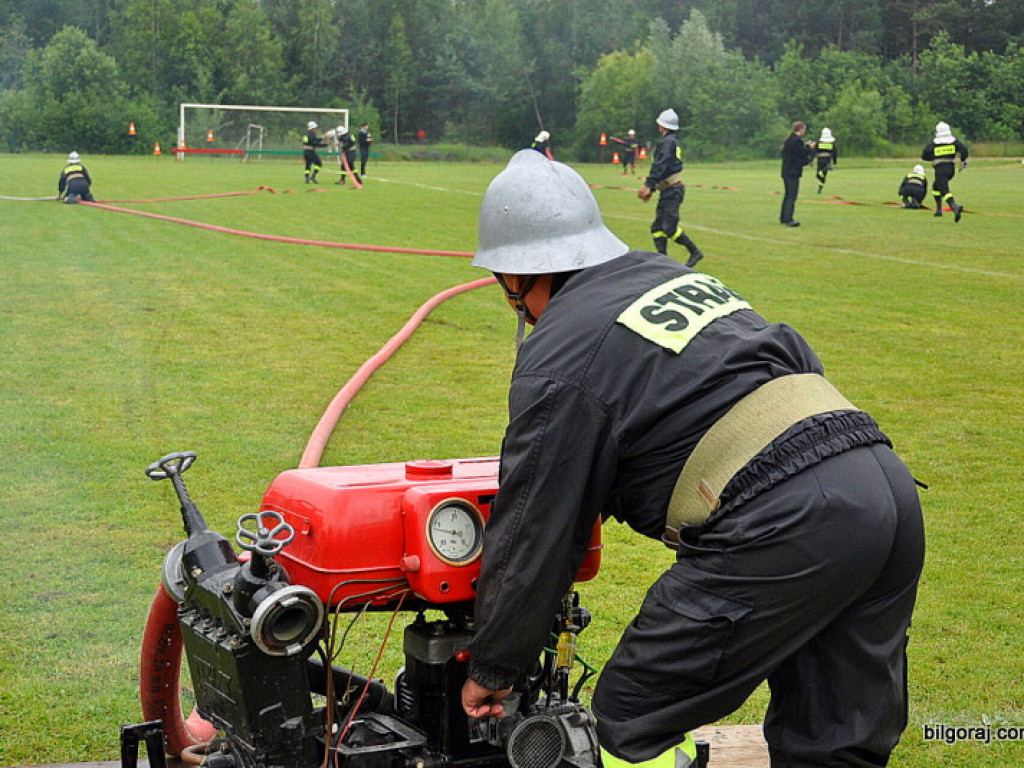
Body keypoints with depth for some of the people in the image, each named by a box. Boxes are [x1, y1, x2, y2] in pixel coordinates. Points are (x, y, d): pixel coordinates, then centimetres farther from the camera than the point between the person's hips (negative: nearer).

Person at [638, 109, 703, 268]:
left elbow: (660, 166, -22)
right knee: (657, 227, 7)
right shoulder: (674, 142, 21)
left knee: (670, 227, -12)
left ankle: (695, 252, -5)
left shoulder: (667, 142, -11)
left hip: (672, 191, -10)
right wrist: (650, 189, 24)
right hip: (668, 192, 10)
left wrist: (647, 185, -25)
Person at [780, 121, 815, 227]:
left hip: (786, 171, 10)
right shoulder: (797, 140, -17)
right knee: (792, 196, -9)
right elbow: (803, 154, -16)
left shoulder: (789, 139, 14)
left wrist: (806, 146, 16)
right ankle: (788, 220, -12)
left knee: (788, 195, 18)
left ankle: (783, 217, 25)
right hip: (793, 172, -10)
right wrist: (810, 148, -1)